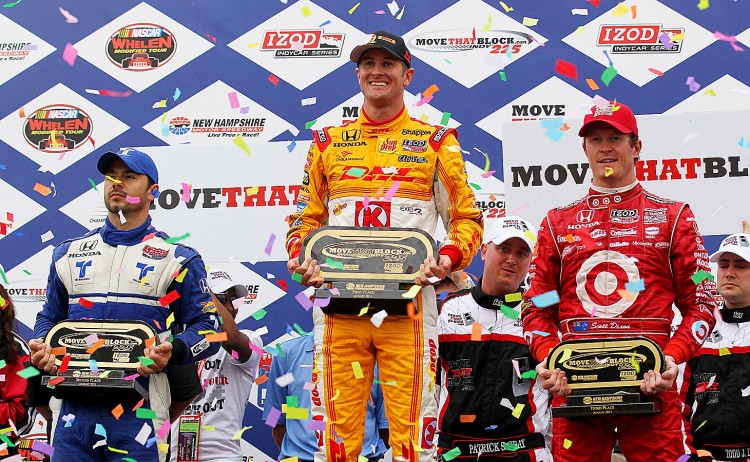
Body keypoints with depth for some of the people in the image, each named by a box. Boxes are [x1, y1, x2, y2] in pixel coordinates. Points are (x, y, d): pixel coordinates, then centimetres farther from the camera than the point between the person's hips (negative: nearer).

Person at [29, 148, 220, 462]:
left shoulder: (177, 257, 5)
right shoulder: (70, 253, 17)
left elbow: (207, 326, 3)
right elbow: (49, 318, 25)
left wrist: (173, 351, -16)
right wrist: (41, 348, 3)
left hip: (138, 410, -3)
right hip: (75, 408, 3)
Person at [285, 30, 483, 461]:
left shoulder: (435, 141, 10)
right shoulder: (329, 142, 17)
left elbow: (467, 215, 8)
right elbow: (306, 216, 19)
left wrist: (449, 257, -12)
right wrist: (300, 257, -1)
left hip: (408, 303, -2)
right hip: (339, 301, 2)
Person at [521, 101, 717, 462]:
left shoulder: (673, 216, 10)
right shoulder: (558, 222, 15)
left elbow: (700, 304, 7)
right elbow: (537, 306, 14)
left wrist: (673, 356, -10)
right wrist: (546, 358, -4)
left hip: (649, 386, -1)